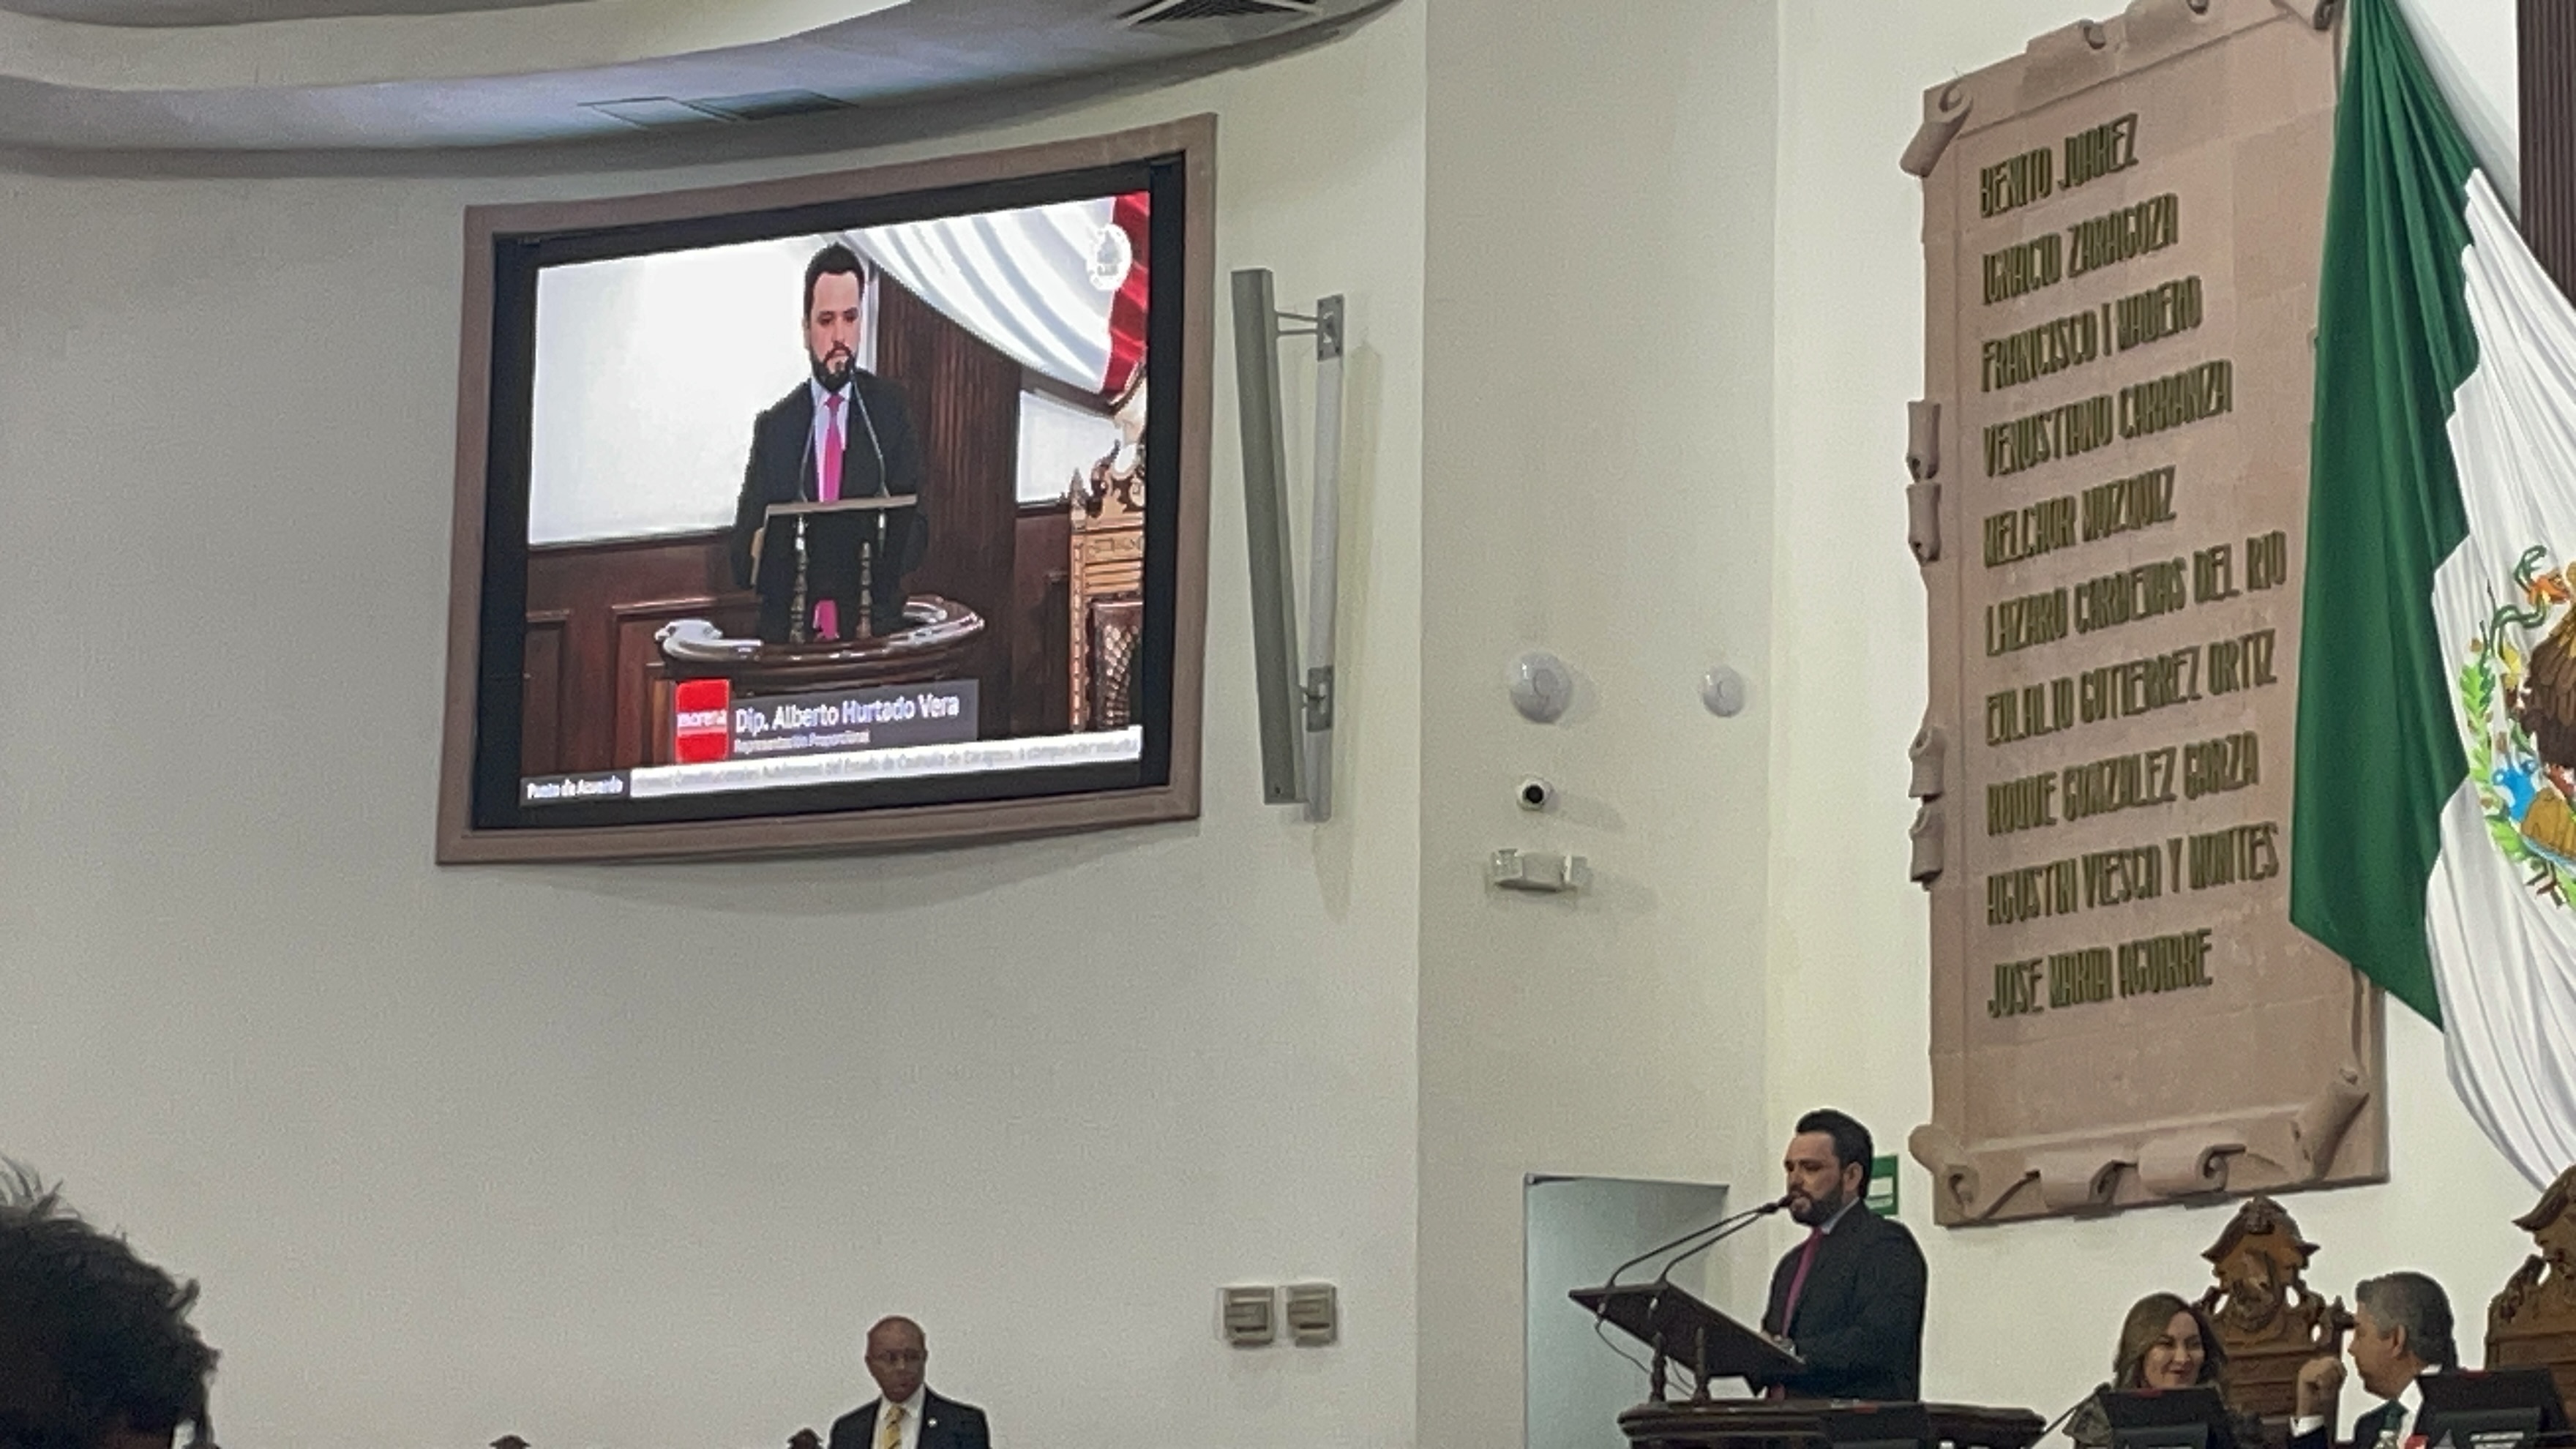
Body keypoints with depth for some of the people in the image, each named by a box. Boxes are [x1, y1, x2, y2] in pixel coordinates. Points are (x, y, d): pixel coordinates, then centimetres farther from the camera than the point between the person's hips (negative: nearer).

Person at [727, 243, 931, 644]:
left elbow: (919, 522, 5)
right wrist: (756, 552, -15)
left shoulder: (889, 408, 8)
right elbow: (741, 551, 7)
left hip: (874, 630, -1)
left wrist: (890, 543, -16)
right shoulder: (774, 427, 9)